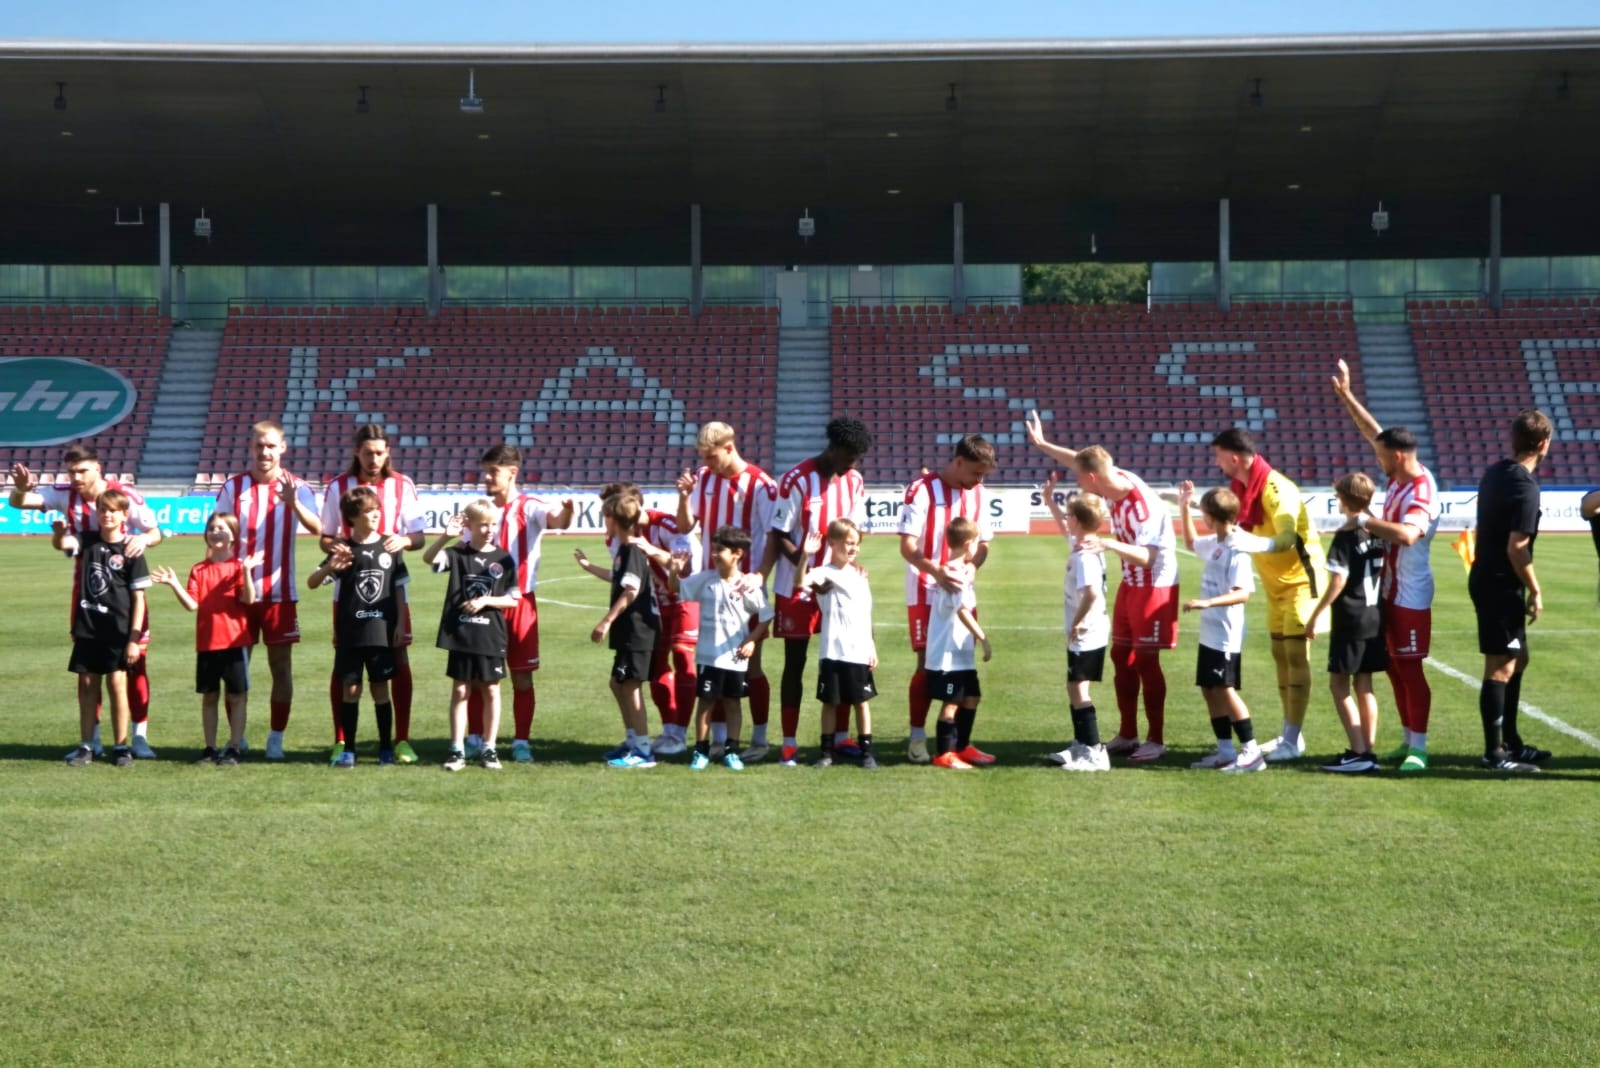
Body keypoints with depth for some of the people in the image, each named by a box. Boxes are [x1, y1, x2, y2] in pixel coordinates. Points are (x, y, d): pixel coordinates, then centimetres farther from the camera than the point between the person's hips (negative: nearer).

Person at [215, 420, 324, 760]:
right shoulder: (233, 487, 4)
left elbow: (317, 528, -18)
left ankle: (276, 738, 10)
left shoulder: (296, 487, -1)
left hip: (280, 592, -1)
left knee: (281, 664, 1)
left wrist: (294, 503, -36)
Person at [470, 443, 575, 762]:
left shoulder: (529, 507, -5)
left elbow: (556, 519, -27)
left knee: (522, 676, 1)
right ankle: (474, 739, 16)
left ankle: (521, 742, 8)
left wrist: (566, 512, -48)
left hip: (520, 602, -4)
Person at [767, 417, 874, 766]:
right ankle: (789, 743, 7)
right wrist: (810, 571, -22)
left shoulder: (854, 481, 3)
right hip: (796, 588, -5)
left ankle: (841, 737, 17)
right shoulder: (796, 480, -14)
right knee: (795, 663, 1)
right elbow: (780, 536, -13)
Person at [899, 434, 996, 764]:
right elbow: (907, 546, -16)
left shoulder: (977, 493, 6)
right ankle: (917, 737, 5)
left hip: (961, 593, 5)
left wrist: (970, 566, -12)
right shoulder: (922, 490, -12)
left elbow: (983, 543, 11)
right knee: (926, 664, -4)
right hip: (925, 593, -5)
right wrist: (936, 571, -33)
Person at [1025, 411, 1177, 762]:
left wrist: (1107, 544, -49)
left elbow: (1146, 556, -36)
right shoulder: (1114, 479, -4)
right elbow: (1081, 458, 15)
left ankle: (1156, 740, 4)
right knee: (1121, 657, 12)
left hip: (1154, 587, -9)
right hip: (1130, 585, 9)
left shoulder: (1142, 505, -29)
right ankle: (1128, 734, 22)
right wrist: (1042, 444, 24)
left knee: (1146, 661, -5)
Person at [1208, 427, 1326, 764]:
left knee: (1296, 655, -9)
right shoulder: (1242, 487, 1)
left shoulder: (1276, 489, -26)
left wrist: (1257, 544, -57)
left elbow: (1287, 539, -40)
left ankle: (1293, 741, -8)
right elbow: (1231, 519, 14)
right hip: (1276, 583, 9)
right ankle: (1288, 734, 19)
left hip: (1300, 580, -9)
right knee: (1280, 654, 11)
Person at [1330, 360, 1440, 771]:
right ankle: (1408, 739, 23)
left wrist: (1364, 519, -35)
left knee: (1410, 669, -5)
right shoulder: (1401, 476, 3)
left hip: (1410, 597, -9)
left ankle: (1419, 747, 0)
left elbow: (1408, 534, -43)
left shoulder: (1420, 494, -24)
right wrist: (1346, 396, 17)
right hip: (1390, 591, 9)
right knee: (1395, 668, 14)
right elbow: (1375, 431, 16)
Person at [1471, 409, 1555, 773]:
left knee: (1518, 659, 19)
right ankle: (1495, 753, 2)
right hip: (1501, 585, -10)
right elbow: (1516, 549, -22)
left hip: (1485, 577, 10)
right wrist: (1535, 591, -11)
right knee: (1501, 667, -4)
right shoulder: (1526, 487, -20)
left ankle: (1511, 742, 28)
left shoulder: (1495, 471, 8)